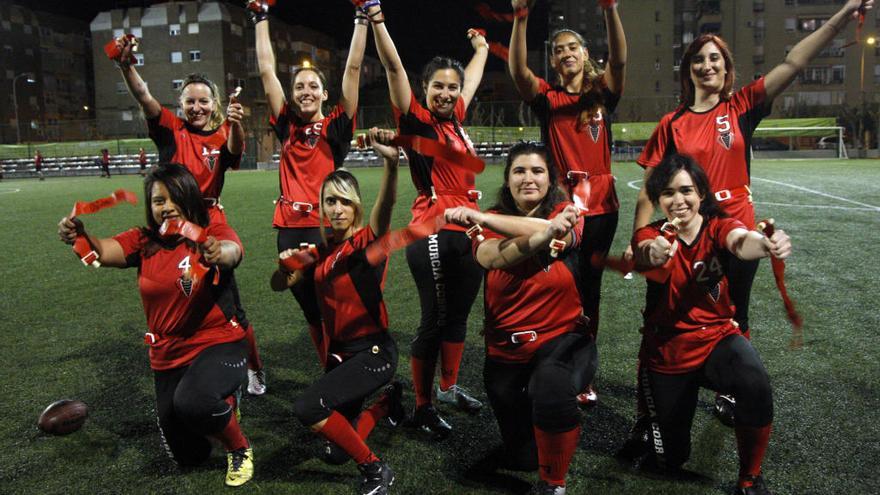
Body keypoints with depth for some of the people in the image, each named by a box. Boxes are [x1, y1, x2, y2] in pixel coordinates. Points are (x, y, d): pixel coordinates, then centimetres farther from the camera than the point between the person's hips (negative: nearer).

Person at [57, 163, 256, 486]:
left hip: (219, 342, -5)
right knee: (188, 457, 12)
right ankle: (222, 404, 44)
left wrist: (219, 252, -57)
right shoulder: (143, 242, -1)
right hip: (168, 355, 5)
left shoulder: (212, 232, -11)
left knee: (190, 401, -36)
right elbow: (103, 251, -19)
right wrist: (79, 237, -41)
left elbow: (232, 252, -34)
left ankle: (240, 448, -5)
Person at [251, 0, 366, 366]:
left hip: (327, 227, -4)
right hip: (290, 230, 5)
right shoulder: (287, 126, 10)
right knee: (311, 311, 14)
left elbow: (353, 68, -1)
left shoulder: (336, 126, 2)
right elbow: (266, 71, 14)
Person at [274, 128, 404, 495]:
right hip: (338, 350, 8)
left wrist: (391, 163, -58)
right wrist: (285, 265, -15)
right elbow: (279, 286, 9)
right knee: (338, 446, 15)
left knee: (307, 408, -25)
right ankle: (389, 401, 40)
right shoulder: (323, 249, 4)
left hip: (374, 351, -7)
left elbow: (384, 210, -39)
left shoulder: (367, 241, -16)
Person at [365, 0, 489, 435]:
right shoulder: (417, 120, -4)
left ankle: (449, 387, 34)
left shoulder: (456, 118, 13)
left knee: (458, 316, 17)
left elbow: (473, 77, 31)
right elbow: (394, 67, -12)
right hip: (434, 234, -7)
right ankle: (422, 408, 12)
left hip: (470, 232, 7)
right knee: (434, 322, -2)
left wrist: (480, 46, 45)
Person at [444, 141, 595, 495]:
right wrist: (544, 234, -43)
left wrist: (482, 218, -29)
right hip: (506, 350, 3)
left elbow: (560, 236, -29)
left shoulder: (565, 214, -5)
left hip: (563, 339, -2)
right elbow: (489, 257, -26)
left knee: (552, 390, -37)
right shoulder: (491, 222, -3)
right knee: (519, 459, 14)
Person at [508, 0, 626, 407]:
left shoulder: (602, 93, 6)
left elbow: (619, 60, -13)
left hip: (599, 208, 2)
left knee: (589, 292, 12)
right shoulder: (547, 98, 3)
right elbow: (518, 70, -16)